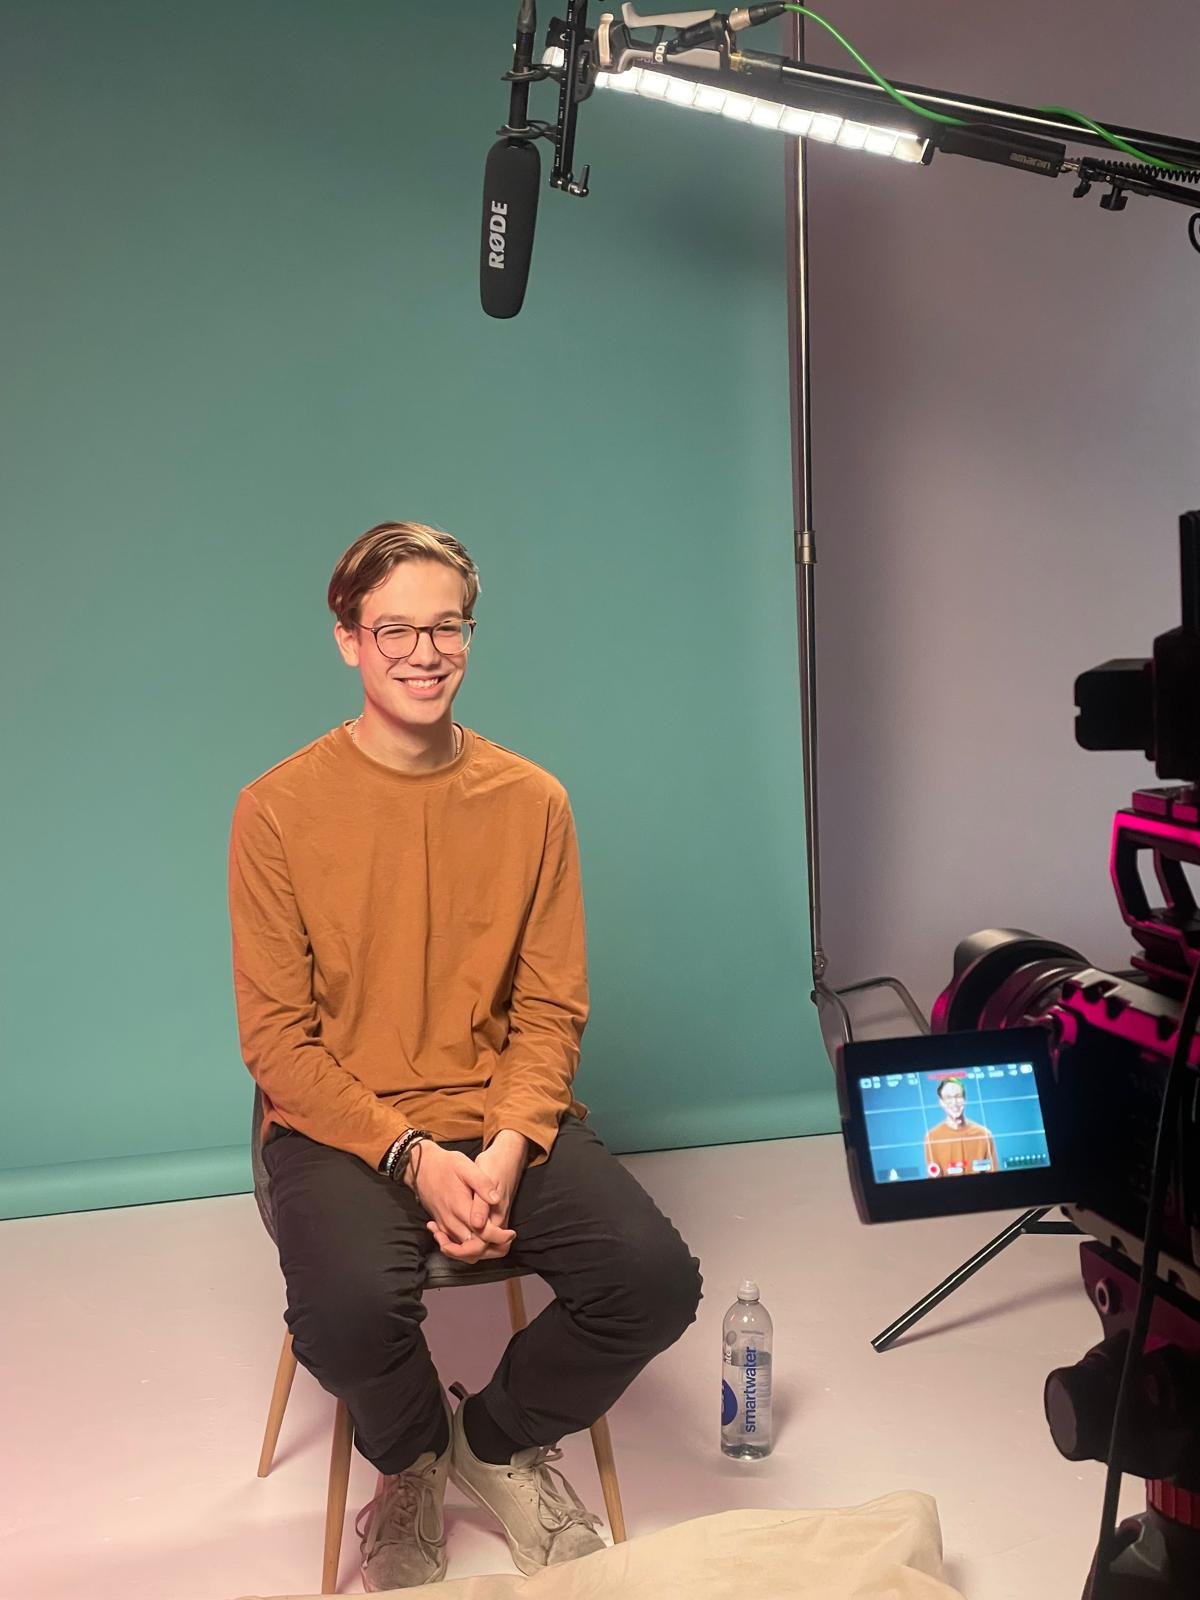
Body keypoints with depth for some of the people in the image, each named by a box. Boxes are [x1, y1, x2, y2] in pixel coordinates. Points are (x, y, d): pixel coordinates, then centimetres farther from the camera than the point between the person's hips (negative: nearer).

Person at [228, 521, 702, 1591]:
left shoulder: (530, 801, 3)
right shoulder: (279, 809, -5)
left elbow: (552, 1010, 3)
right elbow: (279, 1038, -6)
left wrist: (507, 1150, -14)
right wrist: (413, 1156, -17)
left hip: (504, 1115, 3)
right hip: (340, 1127, -2)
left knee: (656, 1278, -20)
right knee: (351, 1305, -32)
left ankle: (499, 1441, 13)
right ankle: (411, 1461, 8)